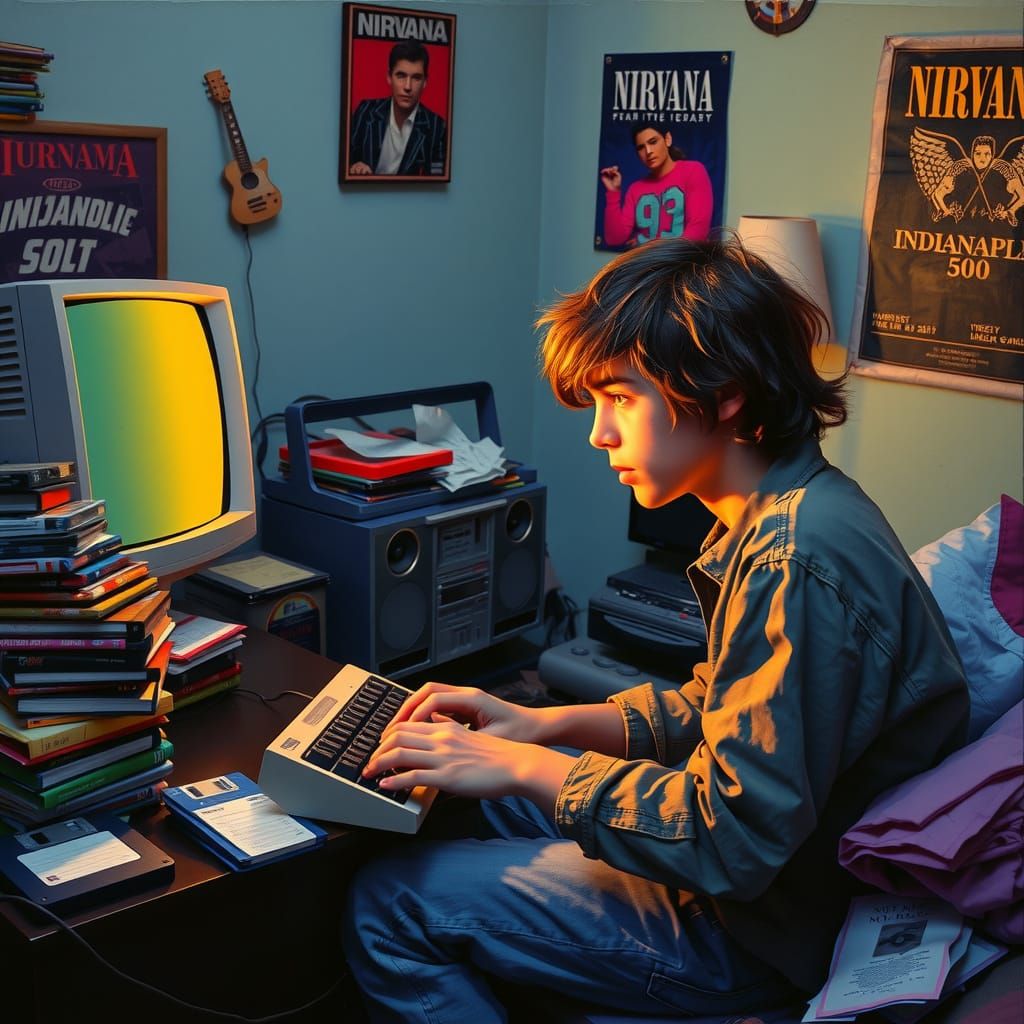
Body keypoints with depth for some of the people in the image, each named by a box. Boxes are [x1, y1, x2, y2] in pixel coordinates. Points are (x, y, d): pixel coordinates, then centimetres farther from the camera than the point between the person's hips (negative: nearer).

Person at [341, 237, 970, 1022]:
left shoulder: (798, 562, -30)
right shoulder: (780, 518, 3)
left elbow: (733, 843, -29)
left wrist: (528, 766, -19)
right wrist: (544, 725, 2)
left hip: (768, 926, -10)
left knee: (390, 905, -9)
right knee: (458, 796, 17)